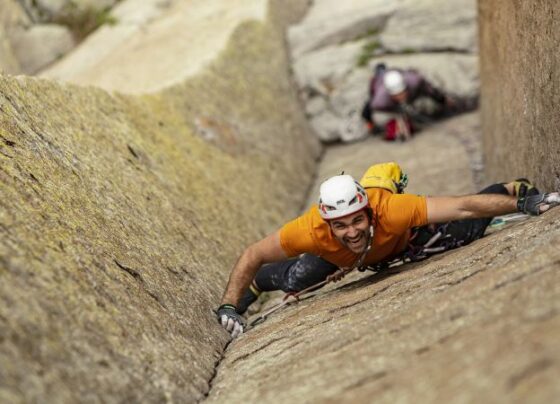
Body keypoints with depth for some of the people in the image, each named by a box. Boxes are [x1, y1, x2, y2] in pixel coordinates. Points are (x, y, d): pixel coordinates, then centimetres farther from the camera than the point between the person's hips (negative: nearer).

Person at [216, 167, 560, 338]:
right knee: (293, 280, 1)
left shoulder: (390, 210, -49)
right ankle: (255, 285, 39)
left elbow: (462, 207, -43)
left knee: (465, 229, -5)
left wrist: (524, 205, -41)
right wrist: (229, 307, -34)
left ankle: (516, 191, 28)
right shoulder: (311, 231, -44)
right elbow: (252, 256, -30)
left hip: (404, 236, -1)